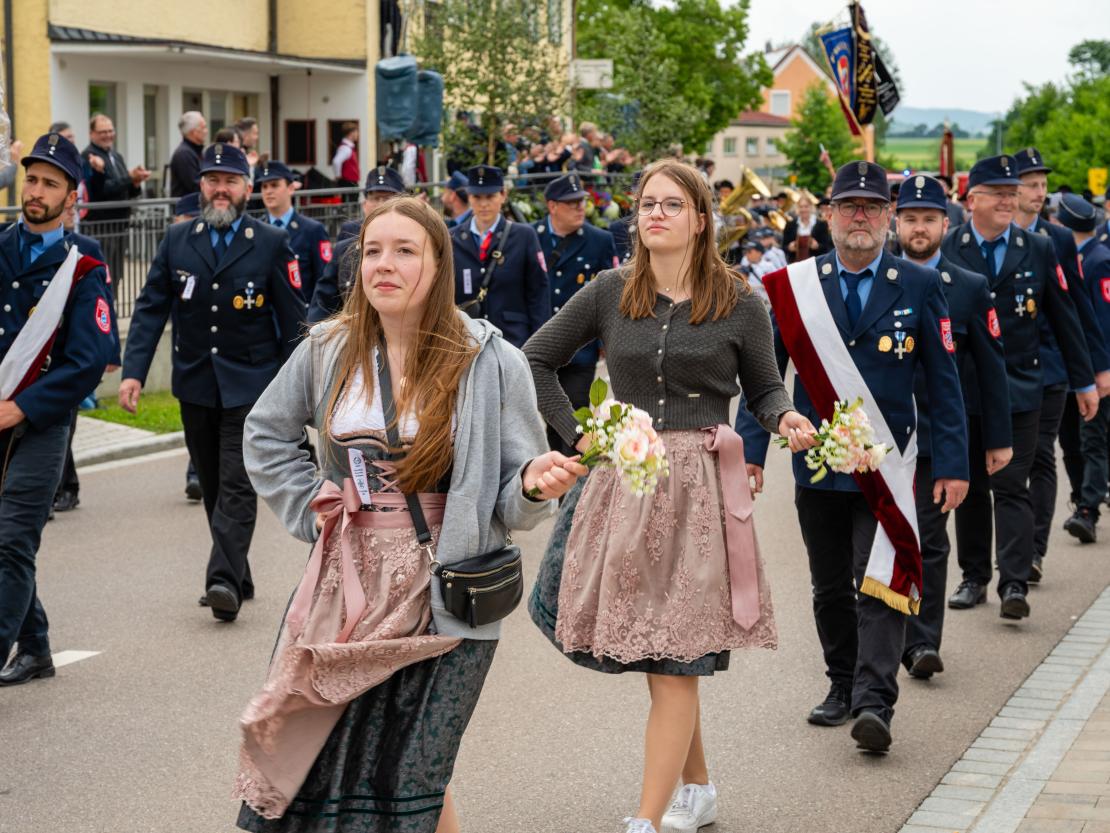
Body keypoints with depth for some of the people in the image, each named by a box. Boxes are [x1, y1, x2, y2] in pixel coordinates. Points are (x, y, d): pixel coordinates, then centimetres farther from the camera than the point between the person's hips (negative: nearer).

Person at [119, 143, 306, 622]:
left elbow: (292, 321, -1)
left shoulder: (272, 244, -2)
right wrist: (133, 371, -8)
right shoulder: (177, 241, 5)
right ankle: (238, 577, 21)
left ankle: (224, 579, -18)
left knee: (238, 484, -12)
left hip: (250, 384, -4)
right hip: (195, 384, 4)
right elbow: (150, 308, 3)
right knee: (213, 487, 11)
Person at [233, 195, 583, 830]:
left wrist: (535, 483, -26)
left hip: (444, 603, -3)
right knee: (316, 769, 7)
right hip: (346, 588, 3)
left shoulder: (492, 363, -7)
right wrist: (311, 506, 7)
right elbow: (266, 432, 19)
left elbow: (512, 506, -4)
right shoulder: (328, 350, 2)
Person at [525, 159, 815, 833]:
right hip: (623, 480, 3)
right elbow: (537, 359, 12)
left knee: (674, 659, -5)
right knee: (654, 654, 11)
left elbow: (765, 388, 8)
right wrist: (576, 433, 4)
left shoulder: (738, 302, -1)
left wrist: (785, 419, -13)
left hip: (701, 487, -3)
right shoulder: (610, 292, 3)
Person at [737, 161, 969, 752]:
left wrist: (952, 466, -2)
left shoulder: (920, 287, 0)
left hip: (885, 466, -2)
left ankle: (875, 703, -14)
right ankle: (844, 686, 28)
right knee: (830, 587, 13)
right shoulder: (795, 287, 2)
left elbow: (944, 384, 2)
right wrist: (750, 451, -2)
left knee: (879, 583, -11)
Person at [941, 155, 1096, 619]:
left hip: (1019, 387, -1)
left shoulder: (1038, 250, 3)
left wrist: (1084, 382, 9)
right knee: (969, 488, 10)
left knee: (1011, 488, -6)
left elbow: (1063, 318, 8)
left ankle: (1014, 585, -8)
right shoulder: (945, 250, -2)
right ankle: (973, 577, 21)